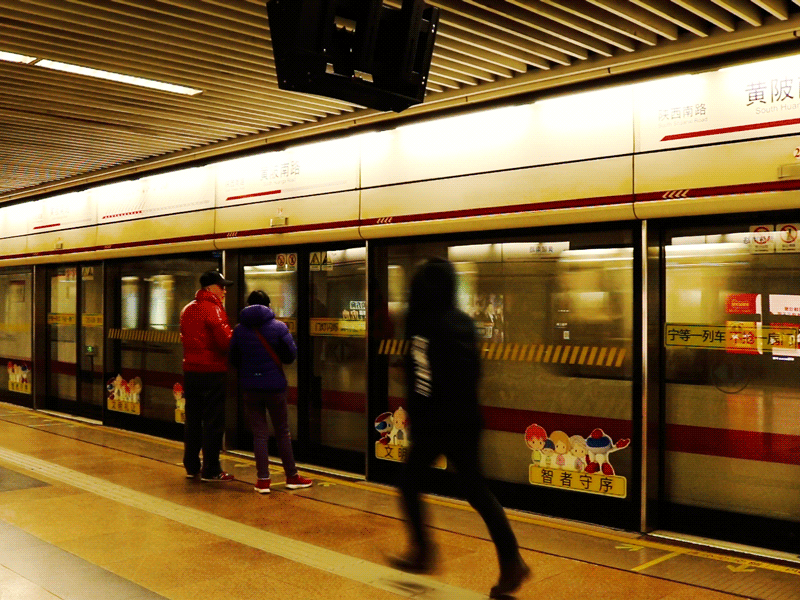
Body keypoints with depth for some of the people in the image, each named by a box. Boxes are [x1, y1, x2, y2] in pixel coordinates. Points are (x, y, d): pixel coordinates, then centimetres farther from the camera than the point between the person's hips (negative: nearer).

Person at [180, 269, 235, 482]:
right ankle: (211, 470, 3)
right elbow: (226, 340, -20)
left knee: (192, 419, 14)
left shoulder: (187, 309, 13)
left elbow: (185, 338, 17)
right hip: (212, 371, -8)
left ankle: (191, 466, 20)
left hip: (190, 370, 8)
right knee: (213, 422, -1)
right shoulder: (213, 309, -13)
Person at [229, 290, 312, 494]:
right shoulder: (278, 327, -7)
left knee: (259, 434, 7)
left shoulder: (239, 330, -2)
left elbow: (234, 360, 5)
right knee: (282, 432, 10)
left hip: (250, 388, 1)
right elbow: (291, 355, -5)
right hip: (274, 386, -1)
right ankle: (292, 476, 19)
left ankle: (263, 480, 7)